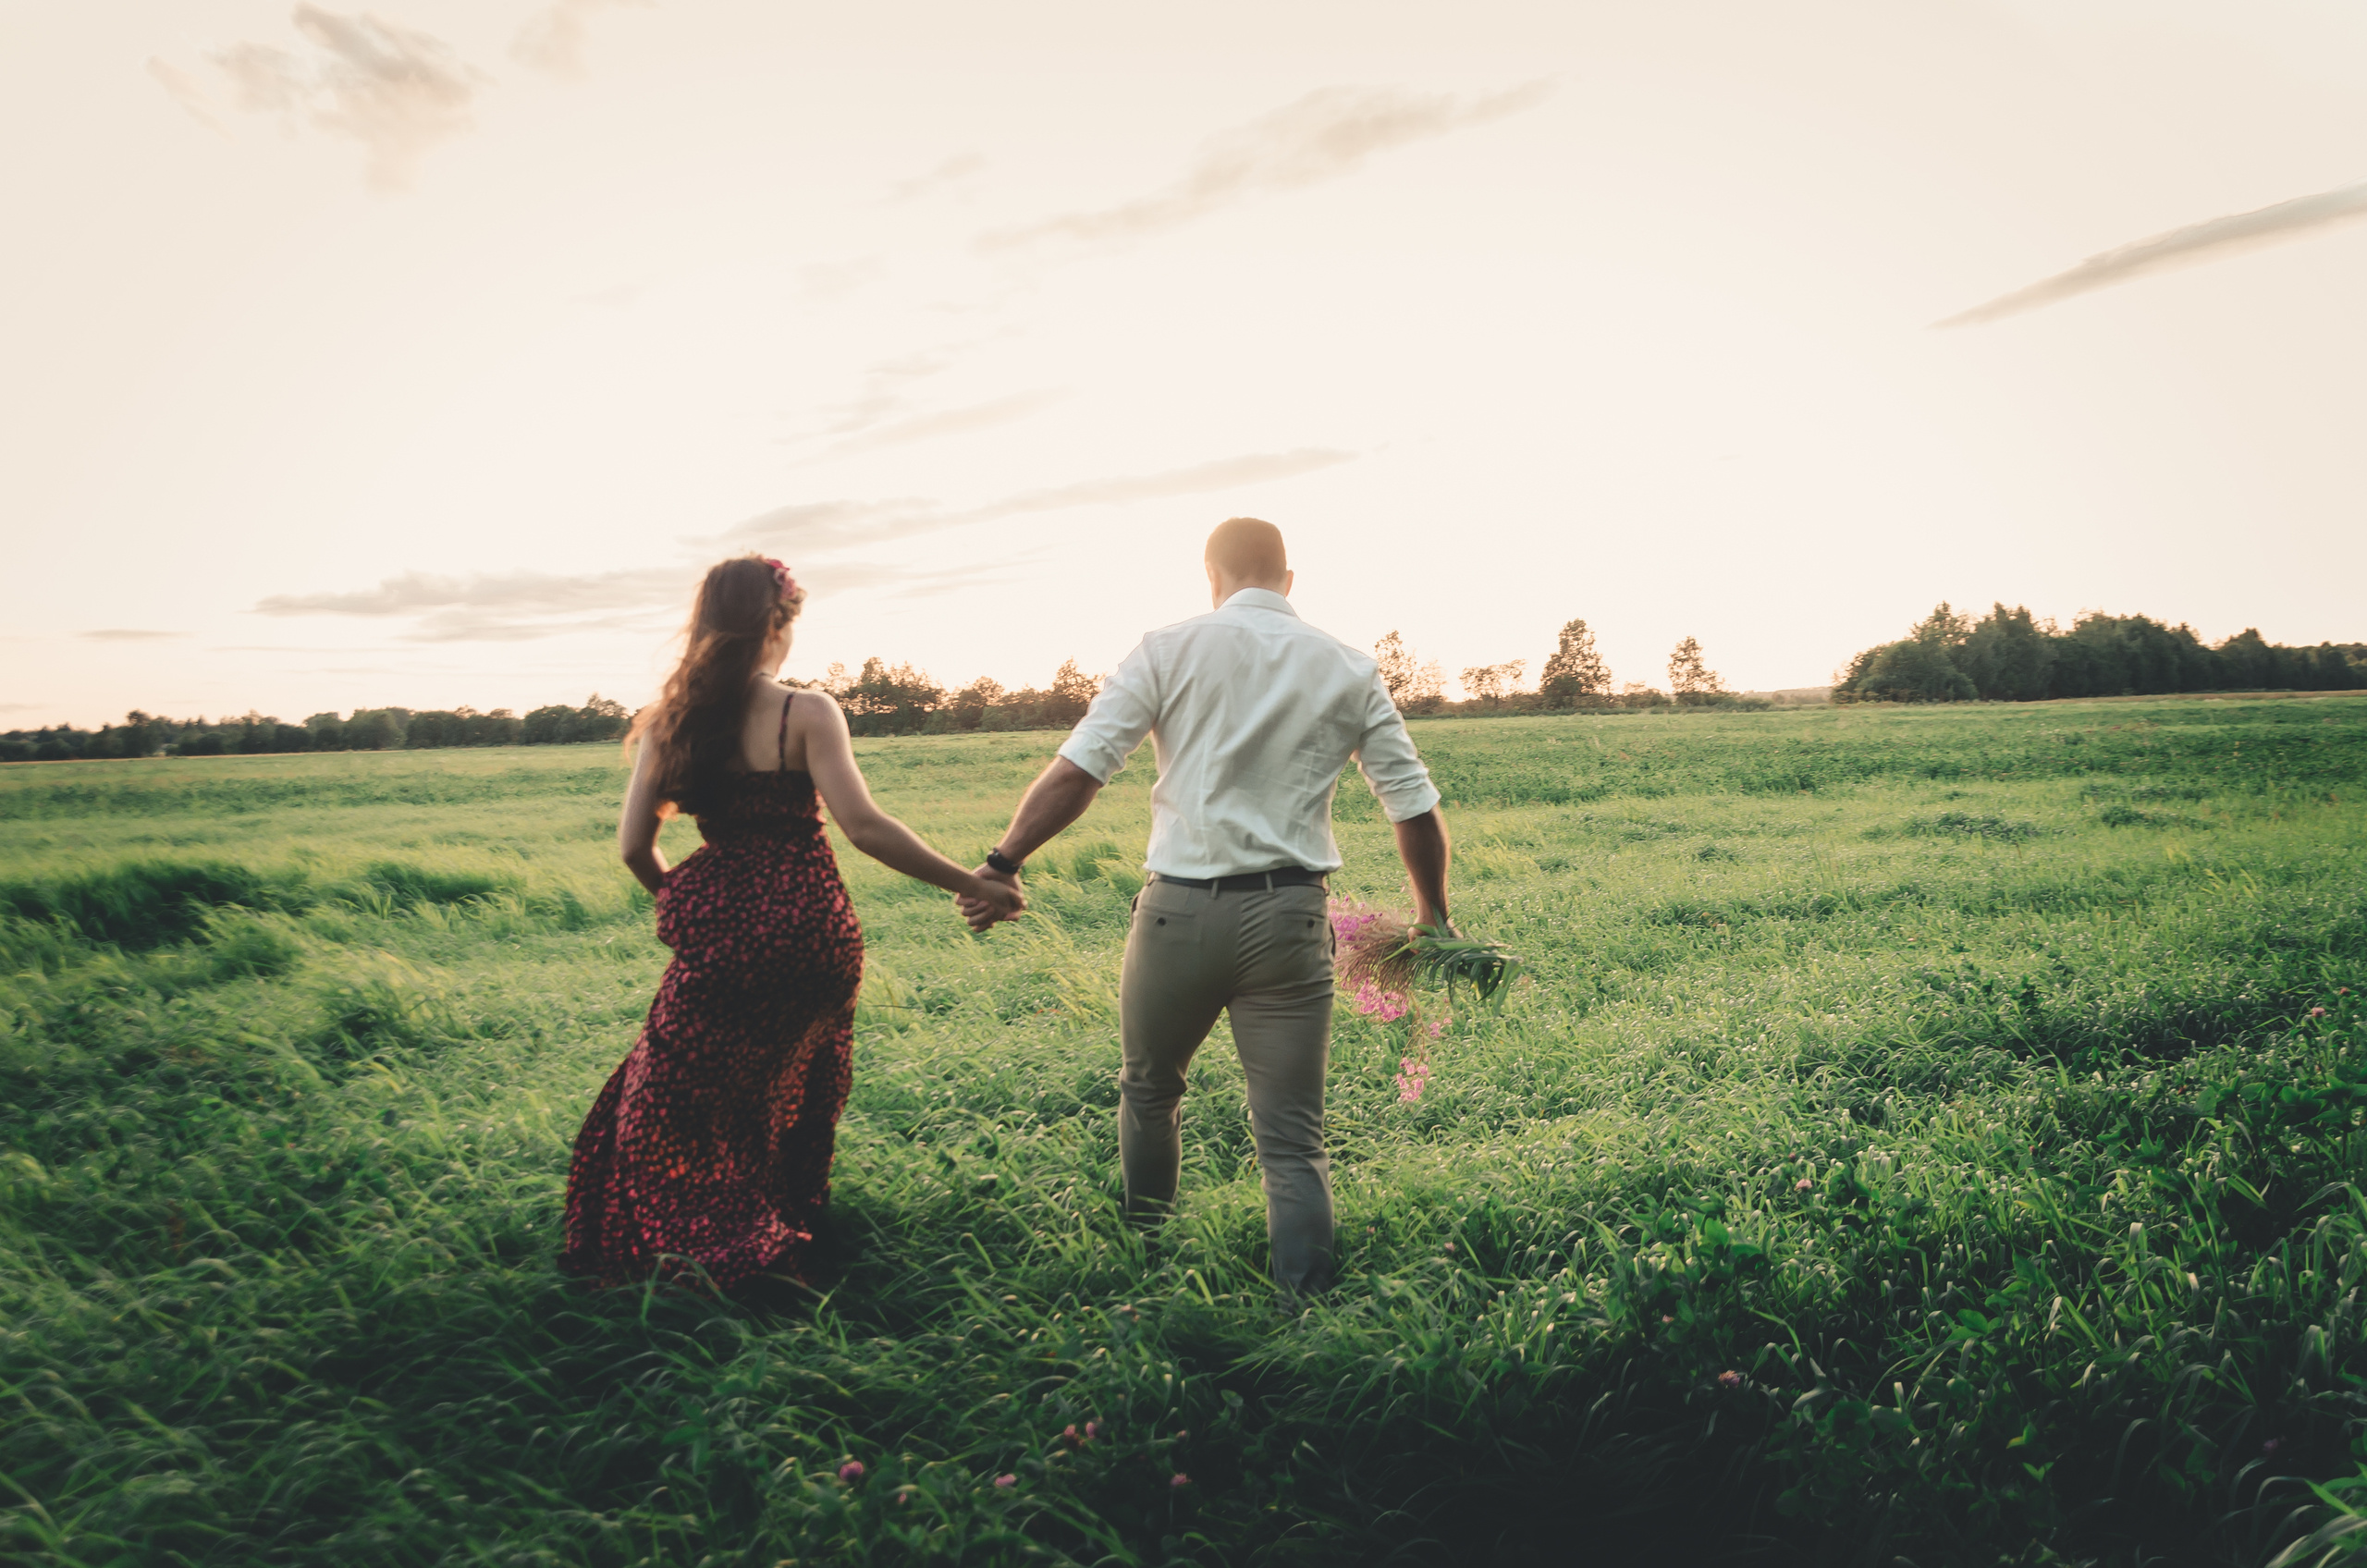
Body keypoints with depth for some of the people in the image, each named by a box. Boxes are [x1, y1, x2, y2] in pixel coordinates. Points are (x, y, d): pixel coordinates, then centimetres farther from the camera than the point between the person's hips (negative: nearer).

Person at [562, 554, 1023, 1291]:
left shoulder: (669, 720, 1)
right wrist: (971, 885, -13)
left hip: (719, 931, 2)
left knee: (671, 1104, 16)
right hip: (807, 931, -1)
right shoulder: (805, 713, -10)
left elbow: (634, 846, 3)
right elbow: (863, 827, -18)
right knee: (789, 1092, 20)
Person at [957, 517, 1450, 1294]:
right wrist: (1434, 919, 20)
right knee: (1292, 1142, 7)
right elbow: (1416, 808, 8)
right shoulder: (1350, 670, 8)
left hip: (1180, 910, -1)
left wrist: (1003, 863, -2)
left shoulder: (1171, 650, 0)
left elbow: (1077, 770, -9)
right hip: (1289, 919, 1)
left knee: (1148, 1092, 23)